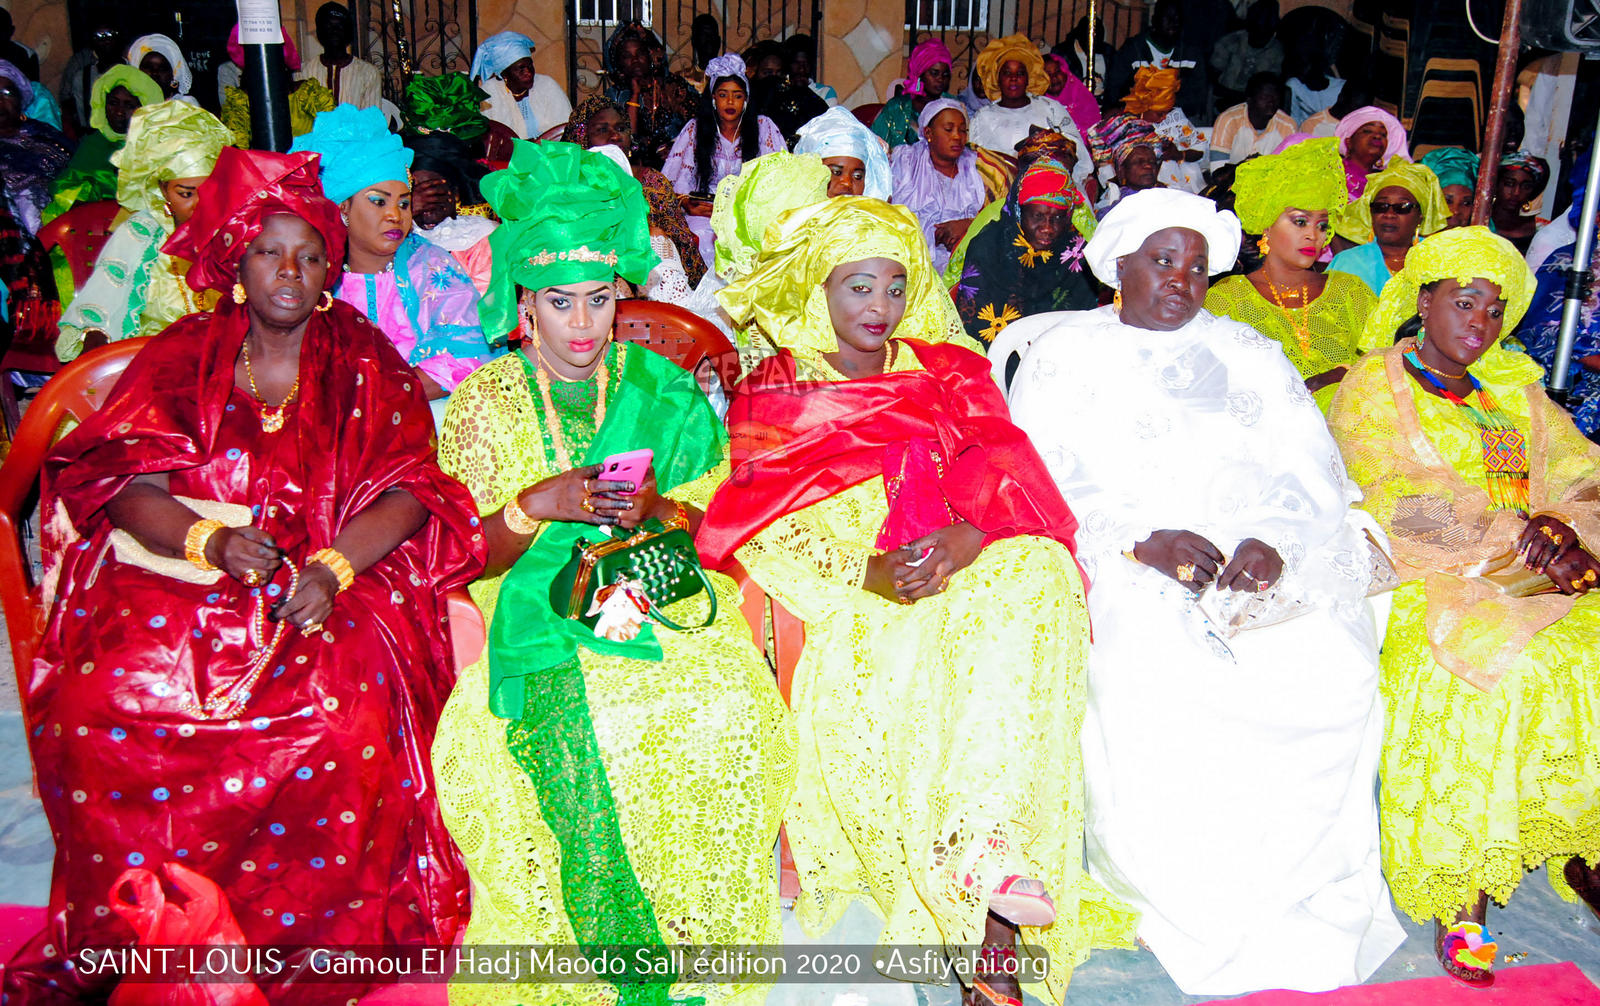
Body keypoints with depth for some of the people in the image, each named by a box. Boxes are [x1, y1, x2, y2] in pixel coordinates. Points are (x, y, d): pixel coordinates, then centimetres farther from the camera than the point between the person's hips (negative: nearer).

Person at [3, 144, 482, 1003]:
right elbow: (126, 487, 1)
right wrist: (209, 541, -19)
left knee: (344, 707, -29)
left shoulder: (366, 364, 9)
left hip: (328, 586, -1)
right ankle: (134, 937, -1)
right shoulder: (181, 357, 12)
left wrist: (333, 567, -18)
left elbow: (407, 492, -1)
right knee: (103, 702, -24)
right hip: (176, 582, 2)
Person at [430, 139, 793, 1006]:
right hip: (539, 617, -1)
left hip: (662, 601, 1)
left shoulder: (661, 387, 10)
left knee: (723, 716, -27)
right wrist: (543, 504, -17)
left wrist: (656, 509, -15)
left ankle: (701, 935, -6)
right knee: (569, 741, -29)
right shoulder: (484, 401, 7)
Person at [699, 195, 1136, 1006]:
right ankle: (988, 927, -18)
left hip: (972, 577, 1)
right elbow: (768, 536, -1)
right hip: (850, 607, -1)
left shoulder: (947, 373, 18)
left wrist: (967, 540, -19)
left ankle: (984, 858, -32)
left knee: (1037, 574, -29)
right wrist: (868, 573, -19)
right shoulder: (769, 399, 12)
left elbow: (1010, 480, 3)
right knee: (865, 690, -29)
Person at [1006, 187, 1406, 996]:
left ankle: (1297, 917, -6)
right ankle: (1185, 905, -12)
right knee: (1153, 684, -32)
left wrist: (1274, 541, -13)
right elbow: (1041, 481, -2)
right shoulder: (1064, 353, 11)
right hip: (1119, 566, -2)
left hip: (1265, 568, 3)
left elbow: (1310, 472, 10)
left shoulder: (1248, 355, 20)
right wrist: (1143, 540, -17)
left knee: (1338, 674, -24)